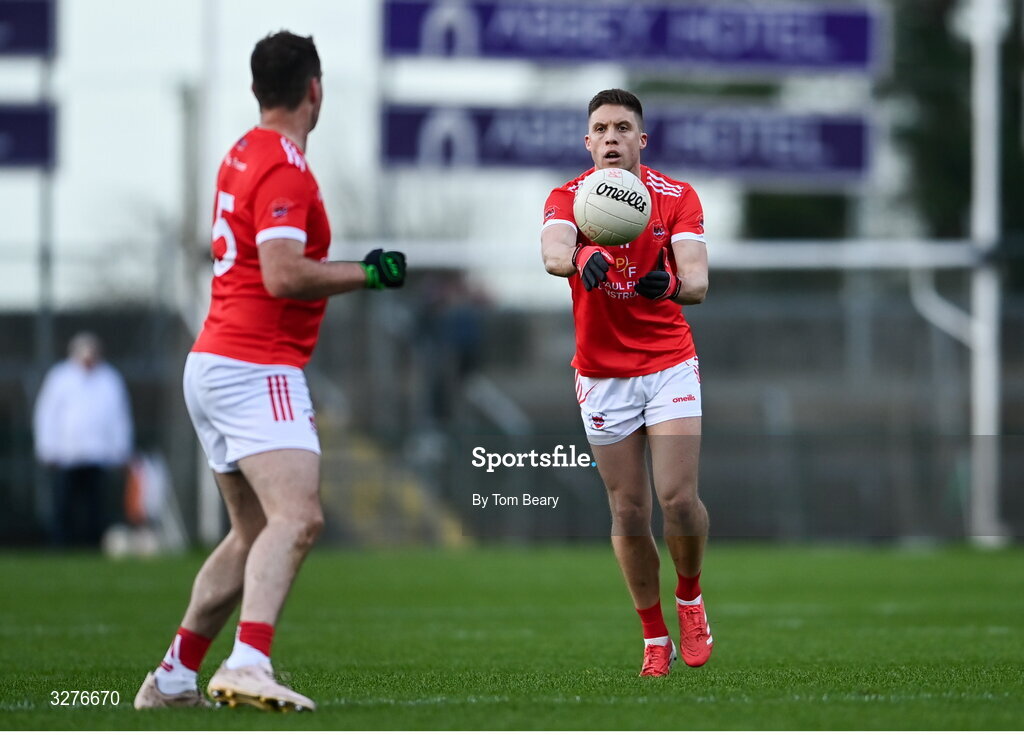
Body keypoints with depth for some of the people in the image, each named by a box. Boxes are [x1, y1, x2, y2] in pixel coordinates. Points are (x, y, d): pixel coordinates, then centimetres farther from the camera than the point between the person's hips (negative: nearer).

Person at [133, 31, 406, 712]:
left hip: (212, 366, 10)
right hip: (257, 370, -10)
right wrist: (368, 272, -12)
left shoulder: (242, 155, 16)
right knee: (298, 517, -22)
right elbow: (283, 275, -23)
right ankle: (248, 665, -39)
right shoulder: (286, 168, -14)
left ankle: (175, 676, 17)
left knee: (254, 535, 16)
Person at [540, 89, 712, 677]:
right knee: (629, 512, 1)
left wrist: (671, 284, -35)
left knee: (679, 498, -12)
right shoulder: (568, 198, -4)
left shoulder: (678, 197, -1)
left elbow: (697, 281, -12)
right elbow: (553, 251, -26)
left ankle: (690, 598, 17)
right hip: (602, 375, 0)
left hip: (670, 364, 0)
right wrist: (581, 258, -50)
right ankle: (655, 637, 15)